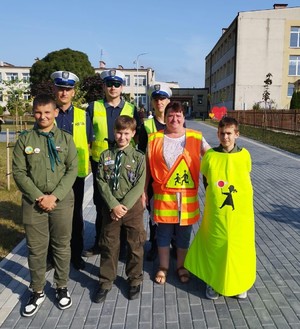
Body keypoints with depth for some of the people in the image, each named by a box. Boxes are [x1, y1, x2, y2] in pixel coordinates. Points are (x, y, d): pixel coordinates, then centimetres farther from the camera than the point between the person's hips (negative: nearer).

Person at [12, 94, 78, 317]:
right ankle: (37, 292, 25)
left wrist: (55, 196, -13)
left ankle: (62, 288, 29)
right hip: (33, 201, 0)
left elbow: (72, 170, -3)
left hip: (62, 200, 0)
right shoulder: (25, 139, 2)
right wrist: (38, 196, -11)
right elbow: (19, 172, -2)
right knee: (36, 248, 7)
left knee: (62, 246, 11)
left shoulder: (66, 138, 3)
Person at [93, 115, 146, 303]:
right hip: (111, 207, 1)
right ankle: (106, 282, 26)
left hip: (133, 207, -1)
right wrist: (113, 205, -13)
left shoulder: (138, 157, -3)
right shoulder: (106, 156, 2)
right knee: (109, 246, 10)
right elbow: (102, 182, -3)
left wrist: (124, 206, -15)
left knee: (135, 246, 10)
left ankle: (135, 280, 30)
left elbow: (139, 185, -9)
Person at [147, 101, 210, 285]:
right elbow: (148, 166, 4)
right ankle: (163, 267, 32)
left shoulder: (196, 138, -1)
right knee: (164, 233, 12)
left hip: (188, 196, 0)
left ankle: (181, 267, 35)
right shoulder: (155, 139, -1)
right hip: (164, 195, 0)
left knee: (184, 234, 14)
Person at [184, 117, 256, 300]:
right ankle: (214, 282, 31)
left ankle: (240, 283, 34)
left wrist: (238, 195, 9)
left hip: (241, 211, 1)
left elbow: (246, 178, 12)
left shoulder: (244, 155, -3)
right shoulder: (210, 155, -6)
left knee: (240, 246, 12)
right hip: (216, 211, -1)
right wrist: (215, 193, 3)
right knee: (215, 246, 10)